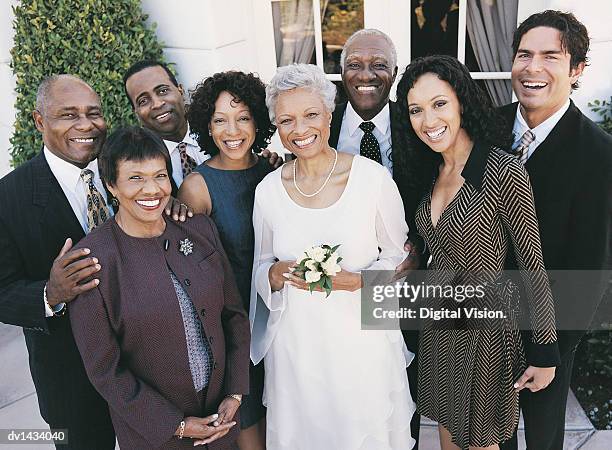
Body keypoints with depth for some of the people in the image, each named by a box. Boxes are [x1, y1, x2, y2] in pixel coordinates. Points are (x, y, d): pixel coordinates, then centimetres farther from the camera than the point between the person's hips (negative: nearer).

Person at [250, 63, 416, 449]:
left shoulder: (373, 177, -12)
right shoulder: (268, 189, -3)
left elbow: (398, 254, -1)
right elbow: (261, 264, 9)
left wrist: (356, 280, -19)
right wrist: (277, 273, -14)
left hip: (362, 340, -2)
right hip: (295, 342, 3)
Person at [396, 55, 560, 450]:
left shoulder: (505, 172, -22)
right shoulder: (431, 172, 0)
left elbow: (533, 266, -16)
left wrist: (546, 352, -11)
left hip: (484, 332, -6)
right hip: (438, 328, 6)